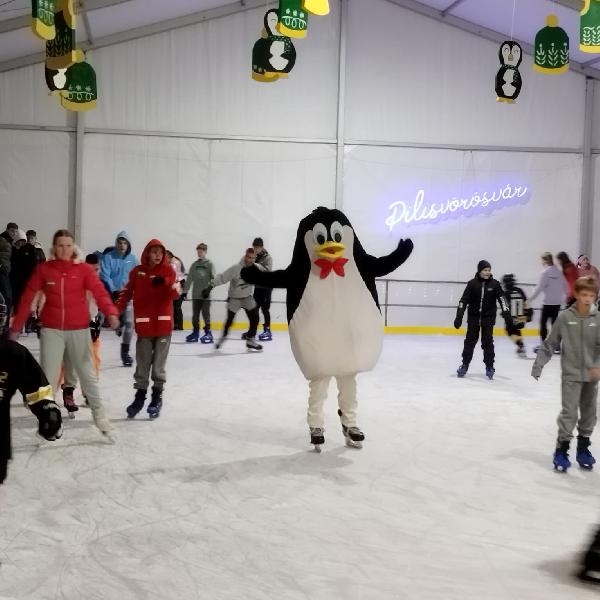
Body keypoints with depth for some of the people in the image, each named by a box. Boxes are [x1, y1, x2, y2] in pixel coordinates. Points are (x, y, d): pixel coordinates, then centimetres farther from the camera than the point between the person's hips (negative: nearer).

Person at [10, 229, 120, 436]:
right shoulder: (43, 269, -2)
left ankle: (99, 413, 23)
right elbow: (28, 298, 1)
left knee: (87, 373, 8)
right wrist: (16, 326, 0)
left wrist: (111, 312, -35)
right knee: (48, 375, 5)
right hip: (51, 330, 1)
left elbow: (99, 292, -17)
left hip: (79, 329, 0)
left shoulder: (84, 269, -5)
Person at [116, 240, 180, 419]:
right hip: (144, 325, 1)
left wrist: (173, 286, -35)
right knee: (142, 363, 11)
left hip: (163, 324, -1)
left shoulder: (168, 271, -2)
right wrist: (116, 310, -8)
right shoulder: (137, 271, 1)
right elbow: (127, 293, 4)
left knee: (159, 364, 7)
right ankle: (140, 395, 24)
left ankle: (157, 396, 20)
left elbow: (175, 294, -12)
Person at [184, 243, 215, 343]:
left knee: (206, 313, -2)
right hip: (196, 294, 4)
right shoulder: (194, 264, 11)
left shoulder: (210, 264, 1)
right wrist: (185, 291, 8)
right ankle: (195, 332, 15)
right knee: (195, 314, 7)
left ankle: (208, 333, 4)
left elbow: (213, 277, -7)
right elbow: (189, 278, 11)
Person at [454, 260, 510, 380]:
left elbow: (501, 298, -4)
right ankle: (465, 365, 17)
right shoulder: (472, 283, -4)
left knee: (488, 342, 1)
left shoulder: (494, 284, -2)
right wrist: (459, 316, -8)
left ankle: (489, 367, 12)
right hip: (473, 317, 0)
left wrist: (506, 312, -17)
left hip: (488, 318, 0)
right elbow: (464, 300, -3)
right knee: (470, 341, 6)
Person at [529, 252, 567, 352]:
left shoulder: (545, 272, -11)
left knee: (543, 322, 0)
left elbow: (540, 287, -14)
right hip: (558, 302, 6)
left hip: (548, 302, -6)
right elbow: (565, 285, 11)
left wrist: (531, 299, -7)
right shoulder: (558, 271, 6)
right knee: (554, 321, 11)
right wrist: (565, 296, 26)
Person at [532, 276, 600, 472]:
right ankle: (561, 450, 5)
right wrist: (538, 365, -2)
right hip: (571, 374, -3)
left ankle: (583, 447, 28)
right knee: (569, 412, -7)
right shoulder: (565, 317, -8)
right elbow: (550, 344, -1)